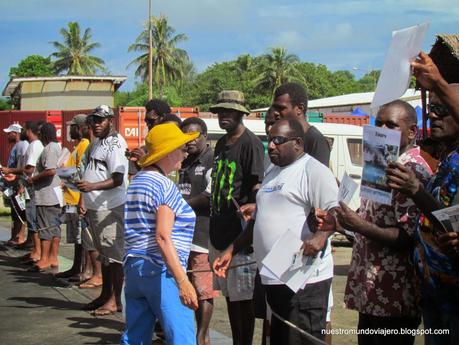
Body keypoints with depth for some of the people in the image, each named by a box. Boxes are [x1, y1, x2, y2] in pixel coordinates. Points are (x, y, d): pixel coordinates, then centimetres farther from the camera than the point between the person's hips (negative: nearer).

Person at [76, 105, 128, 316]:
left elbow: (117, 179, -21)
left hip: (111, 207, -10)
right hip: (95, 206, 10)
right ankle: (105, 295, 26)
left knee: (114, 254, -5)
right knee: (104, 253, 17)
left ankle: (115, 300, -2)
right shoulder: (98, 143, 17)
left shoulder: (115, 144, -13)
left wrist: (92, 186, -33)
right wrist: (86, 201, 22)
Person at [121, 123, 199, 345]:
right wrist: (183, 281, -26)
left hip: (133, 267, 9)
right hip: (161, 271, -9)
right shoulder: (165, 186, -12)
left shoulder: (137, 181, 15)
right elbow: (163, 237, -21)